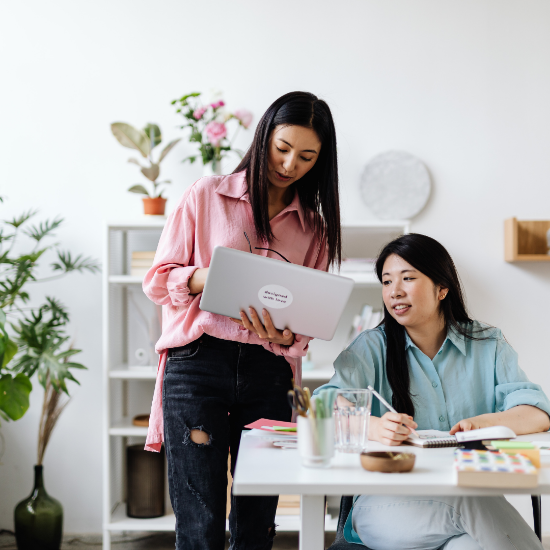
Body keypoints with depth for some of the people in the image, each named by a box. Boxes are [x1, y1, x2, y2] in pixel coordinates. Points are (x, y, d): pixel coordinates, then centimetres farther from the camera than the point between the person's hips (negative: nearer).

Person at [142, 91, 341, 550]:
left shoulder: (313, 226, 14)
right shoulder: (207, 196, 6)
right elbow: (157, 280, 5)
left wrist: (286, 336, -10)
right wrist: (212, 279, -15)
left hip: (268, 371, 3)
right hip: (197, 362, -3)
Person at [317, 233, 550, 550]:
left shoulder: (488, 345, 13)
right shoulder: (372, 348, 9)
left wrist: (488, 423, -22)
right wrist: (373, 426, -31)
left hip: (474, 497, 2)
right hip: (387, 502, -1)